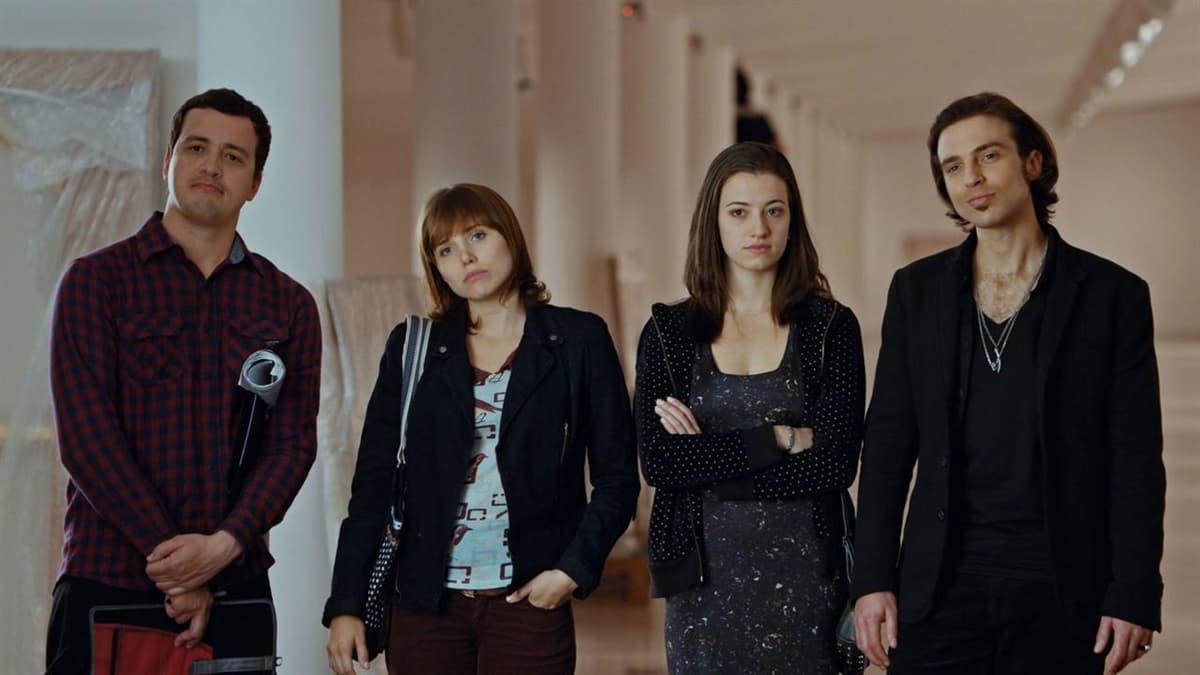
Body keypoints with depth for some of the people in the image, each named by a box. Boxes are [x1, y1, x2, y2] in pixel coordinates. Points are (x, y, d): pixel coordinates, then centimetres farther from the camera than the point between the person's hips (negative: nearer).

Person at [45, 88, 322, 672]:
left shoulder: (289, 305, 11)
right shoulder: (96, 281, 2)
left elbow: (294, 443, 2)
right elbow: (84, 436, -7)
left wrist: (224, 545, -15)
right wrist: (173, 561, -14)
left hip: (235, 583, 2)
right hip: (107, 581, -2)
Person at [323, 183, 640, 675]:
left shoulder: (578, 340, 3)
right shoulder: (412, 348, 6)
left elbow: (616, 479, 3)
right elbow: (373, 482, 4)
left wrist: (573, 569, -10)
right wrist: (345, 606, -1)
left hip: (530, 602, -1)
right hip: (426, 602, 1)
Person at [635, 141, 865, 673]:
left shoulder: (831, 326, 1)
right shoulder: (668, 331, 4)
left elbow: (837, 463, -10)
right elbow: (657, 462, -8)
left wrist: (710, 458, -11)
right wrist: (780, 439, -11)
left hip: (803, 575, 0)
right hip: (703, 576, 1)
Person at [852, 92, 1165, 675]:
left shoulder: (1111, 293, 0)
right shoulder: (917, 290, 7)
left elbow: (1136, 458, -2)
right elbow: (888, 442, 7)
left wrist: (1134, 595, -8)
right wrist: (872, 578, 1)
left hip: (1065, 593, -2)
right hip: (942, 587, 2)